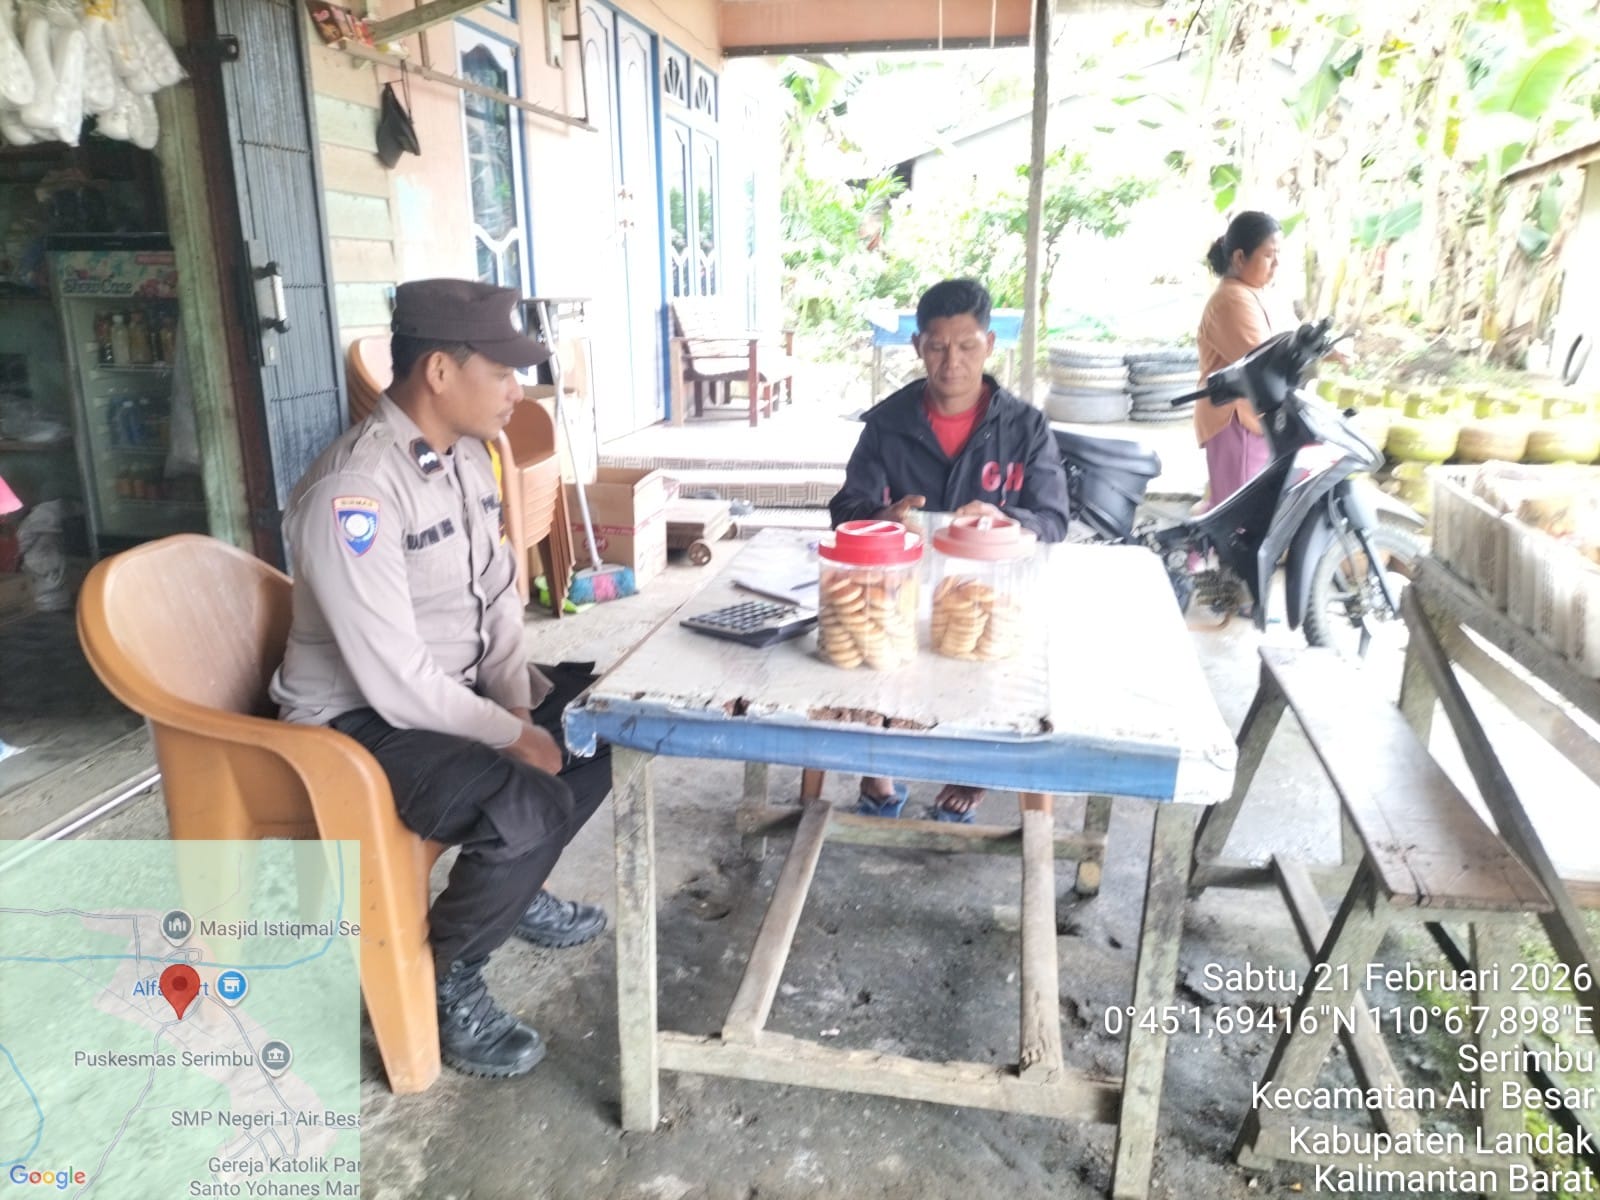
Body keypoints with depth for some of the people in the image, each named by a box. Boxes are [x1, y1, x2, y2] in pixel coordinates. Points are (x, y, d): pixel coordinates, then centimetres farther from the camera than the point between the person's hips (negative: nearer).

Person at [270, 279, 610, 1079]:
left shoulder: (467, 455, 0)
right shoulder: (353, 494, -28)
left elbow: (499, 596, 7)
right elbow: (396, 682, -29)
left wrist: (519, 702, -7)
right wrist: (512, 734, -18)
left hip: (458, 689, 9)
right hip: (363, 718, -9)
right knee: (526, 805, -30)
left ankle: (513, 887, 22)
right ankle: (444, 982, 0)